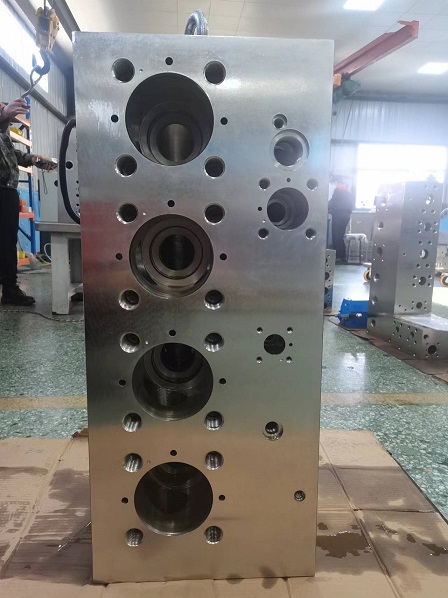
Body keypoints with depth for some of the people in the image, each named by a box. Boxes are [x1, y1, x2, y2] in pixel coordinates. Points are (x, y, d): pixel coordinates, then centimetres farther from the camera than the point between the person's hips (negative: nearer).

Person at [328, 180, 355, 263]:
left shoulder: (338, 190, -4)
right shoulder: (349, 193, 16)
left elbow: (332, 202, -8)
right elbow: (352, 206, 17)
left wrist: (328, 208, 8)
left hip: (338, 216, -7)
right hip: (346, 216, 7)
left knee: (336, 237, -5)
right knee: (340, 237, 13)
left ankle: (338, 256, -7)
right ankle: (343, 256, 12)